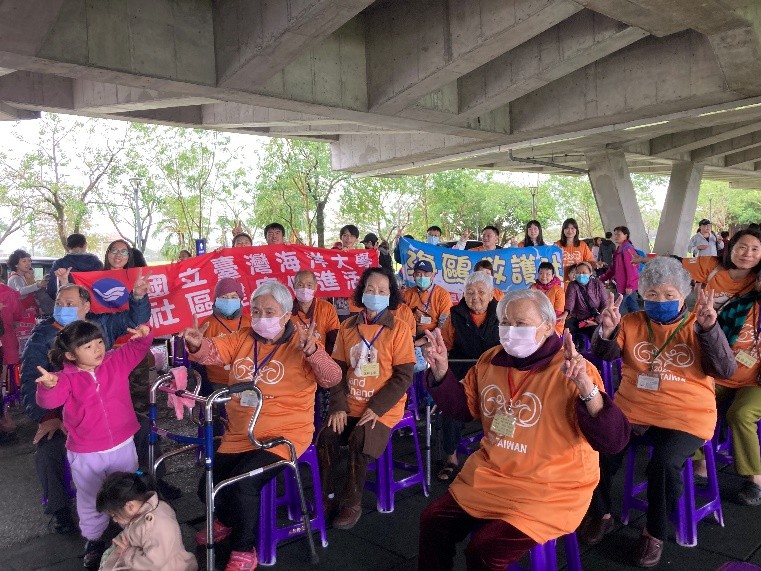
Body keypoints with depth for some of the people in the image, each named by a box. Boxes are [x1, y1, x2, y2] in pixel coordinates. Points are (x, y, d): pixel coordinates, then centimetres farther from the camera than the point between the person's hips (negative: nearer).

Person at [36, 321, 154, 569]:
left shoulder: (116, 361, -6)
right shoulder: (67, 378, -14)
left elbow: (137, 348, -2)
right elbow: (49, 401, -27)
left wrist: (143, 335, -24)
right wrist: (48, 386, -49)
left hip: (123, 446, 2)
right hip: (85, 454, -2)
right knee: (91, 500, 18)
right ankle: (93, 539, 43)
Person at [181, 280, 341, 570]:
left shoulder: (301, 342, -9)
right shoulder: (242, 338, 6)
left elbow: (332, 378, -20)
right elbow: (212, 351, -6)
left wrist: (311, 352, -39)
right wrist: (197, 344, -30)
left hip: (285, 434, -6)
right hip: (239, 435, 6)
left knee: (242, 482, -24)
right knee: (208, 488, 6)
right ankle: (228, 520, 42)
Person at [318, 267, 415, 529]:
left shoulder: (398, 329, -7)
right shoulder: (348, 327, 5)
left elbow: (404, 375, -10)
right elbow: (338, 369, 6)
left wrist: (376, 408, -16)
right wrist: (338, 406, -6)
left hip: (383, 408, -4)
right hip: (350, 405, 4)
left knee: (358, 442, -27)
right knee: (325, 437, -18)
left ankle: (352, 503, -5)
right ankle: (328, 496, 3)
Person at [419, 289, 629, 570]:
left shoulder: (573, 371, -18)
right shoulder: (491, 359, 2)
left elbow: (613, 441, -25)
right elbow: (464, 407, 14)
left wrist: (587, 388, -41)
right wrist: (441, 372, -3)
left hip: (549, 489, -6)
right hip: (490, 474, 7)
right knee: (433, 520, 1)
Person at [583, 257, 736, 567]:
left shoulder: (697, 326, 2)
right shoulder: (632, 322, 7)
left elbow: (726, 371, -8)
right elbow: (604, 356, -4)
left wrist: (710, 329, -23)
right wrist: (606, 332, -27)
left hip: (685, 417, -2)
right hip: (631, 411, 2)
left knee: (665, 463, -28)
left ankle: (655, 533, -1)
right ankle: (600, 514, 9)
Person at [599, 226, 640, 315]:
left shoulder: (627, 249, -15)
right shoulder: (619, 249, 15)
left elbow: (631, 267, -19)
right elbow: (613, 267, 22)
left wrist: (629, 285, -21)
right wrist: (603, 278, 20)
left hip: (627, 285, -9)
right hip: (622, 284, 9)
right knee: (633, 307, 13)